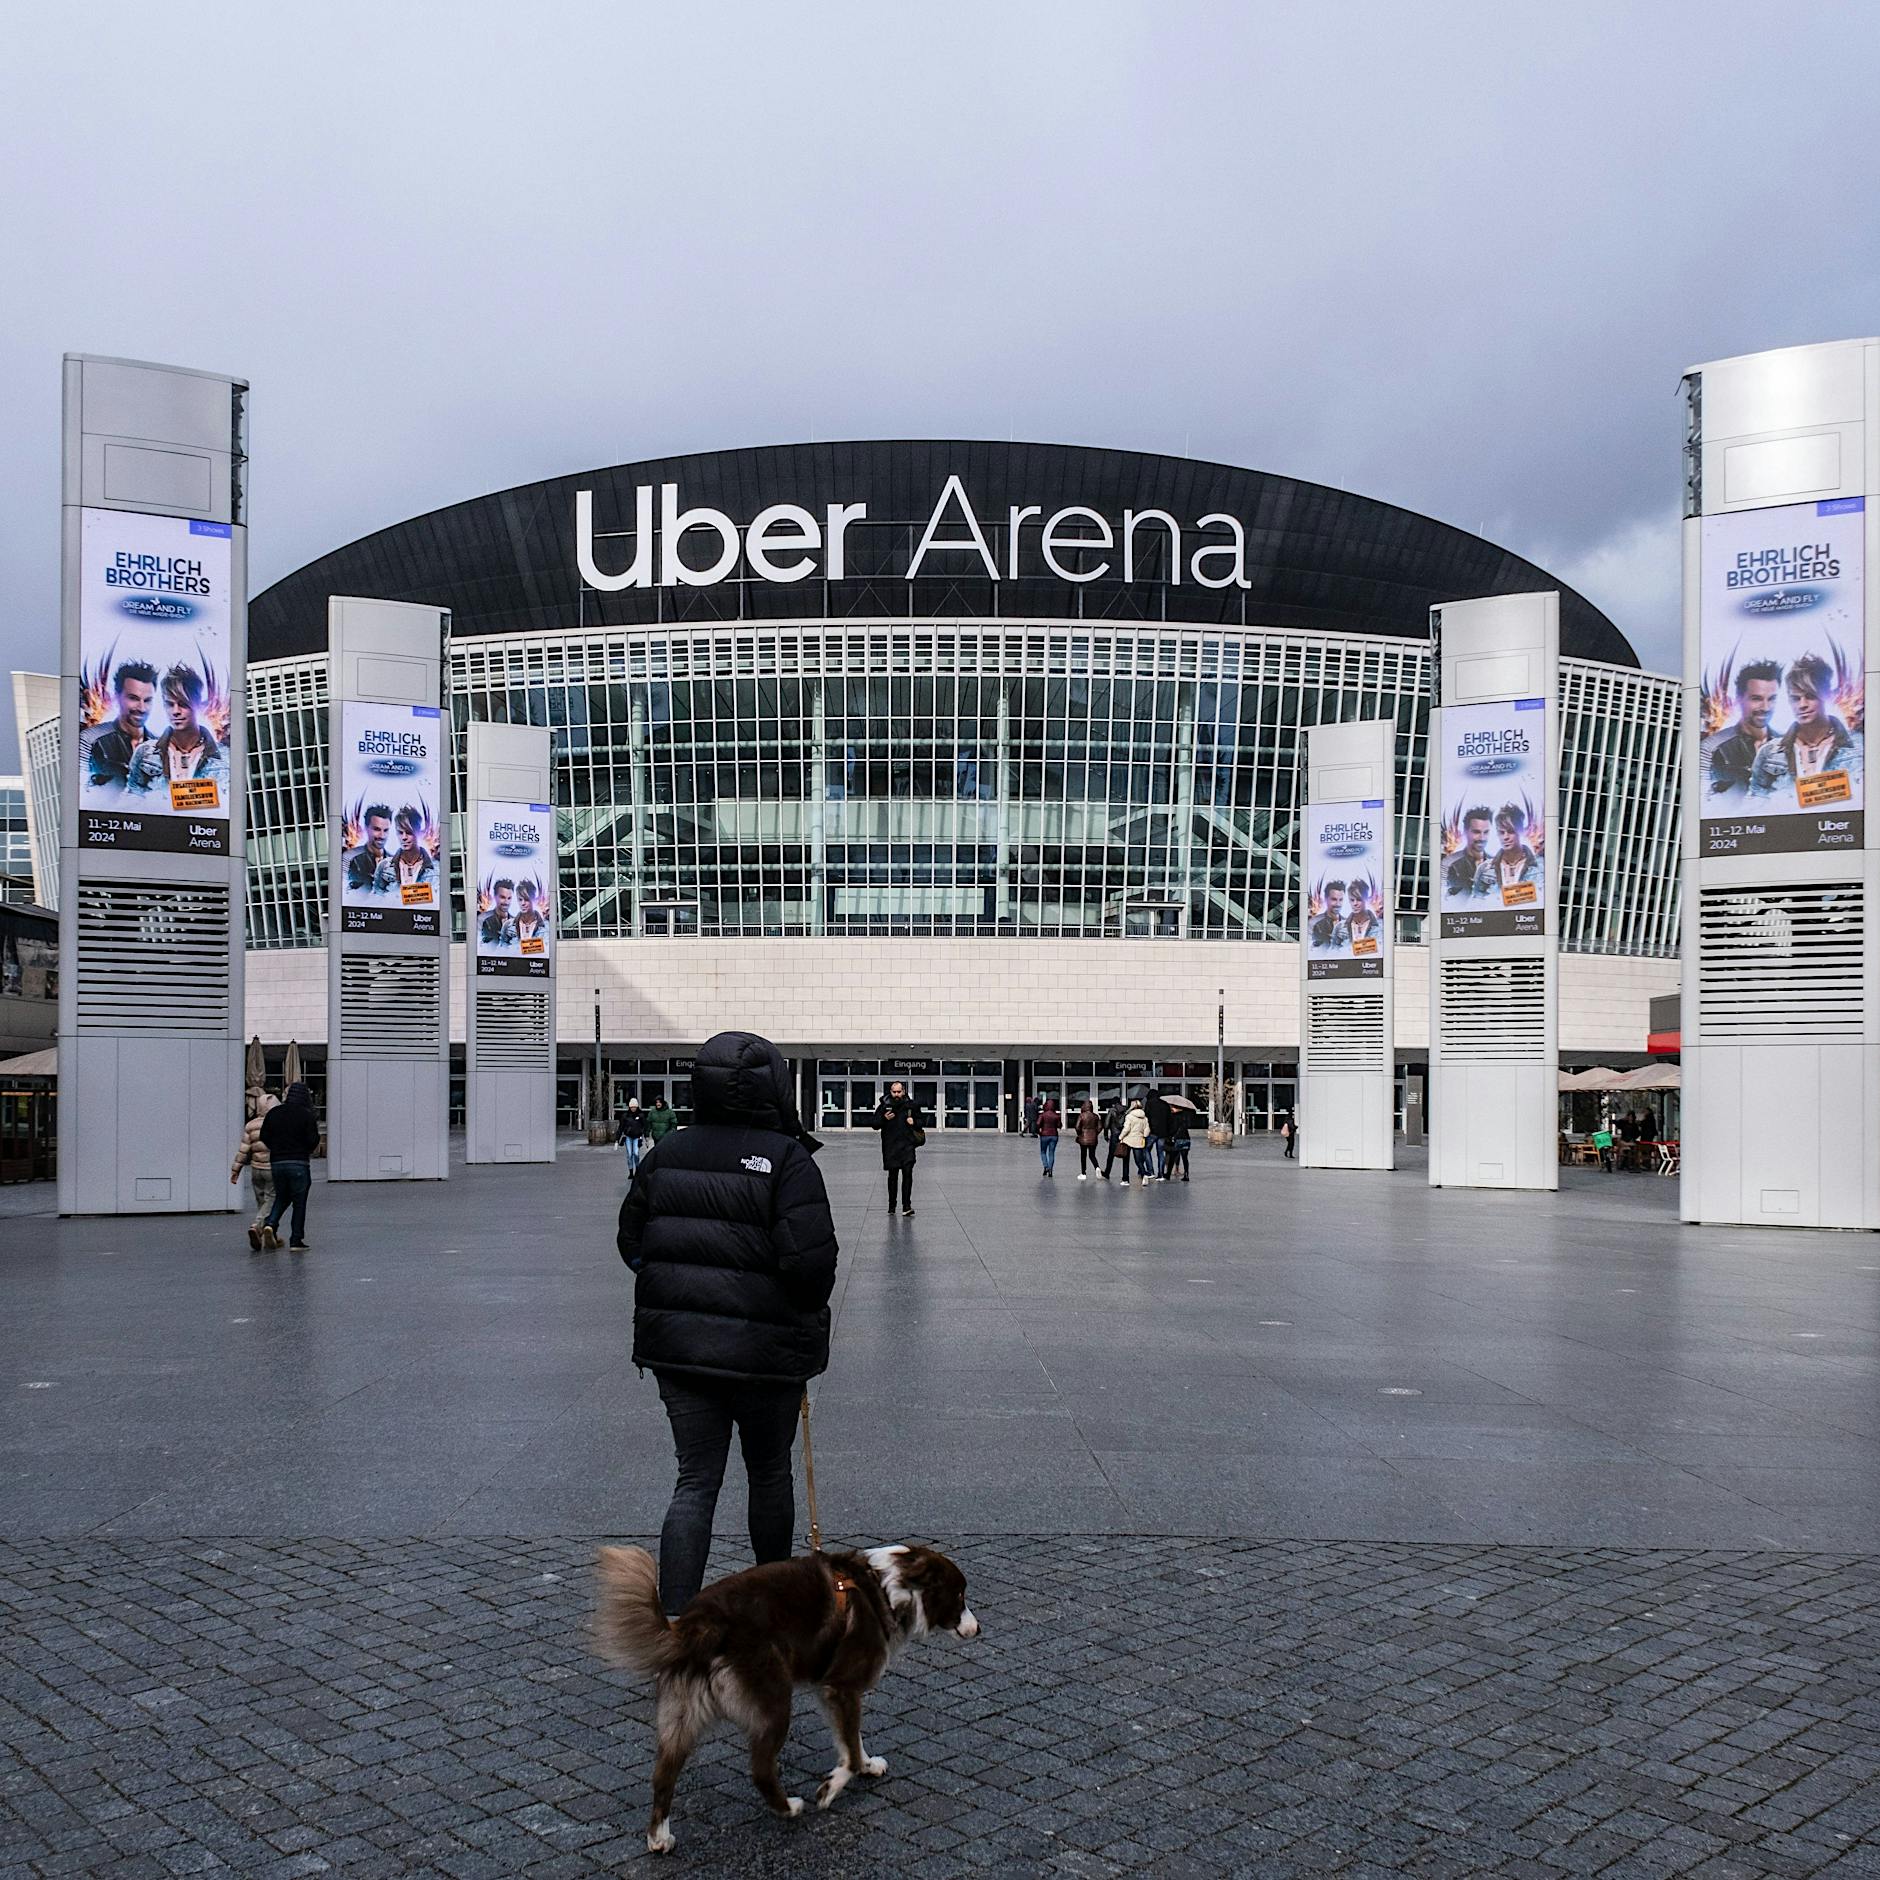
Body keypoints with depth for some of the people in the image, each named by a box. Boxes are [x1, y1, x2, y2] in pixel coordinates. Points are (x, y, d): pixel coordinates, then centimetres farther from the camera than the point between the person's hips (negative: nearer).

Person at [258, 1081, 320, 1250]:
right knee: (299, 1202, 4)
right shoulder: (307, 1115, -8)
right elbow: (313, 1141, -13)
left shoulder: (273, 1113, 6)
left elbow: (264, 1138, 8)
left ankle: (271, 1224, -3)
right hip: (299, 1163, -4)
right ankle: (296, 1241, 4)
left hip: (277, 1162, 4)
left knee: (281, 1198, 21)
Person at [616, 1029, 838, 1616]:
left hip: (675, 1341, 3)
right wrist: (807, 1315, -1)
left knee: (696, 1480, 9)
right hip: (764, 1348, -3)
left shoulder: (666, 1153, 1)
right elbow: (810, 1260, -21)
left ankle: (673, 1620, -2)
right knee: (769, 1472, 18)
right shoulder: (787, 1160, -15)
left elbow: (631, 1241, 8)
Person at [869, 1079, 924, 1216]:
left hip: (907, 1145, 0)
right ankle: (891, 1206, 21)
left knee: (907, 1173, -10)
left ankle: (906, 1206, -11)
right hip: (890, 1146, 0)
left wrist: (914, 1122, -5)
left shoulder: (911, 1105, 4)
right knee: (892, 1176, 8)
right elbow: (873, 1123, 5)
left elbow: (921, 1123, 16)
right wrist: (884, 1118, -13)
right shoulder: (884, 1106, 1)